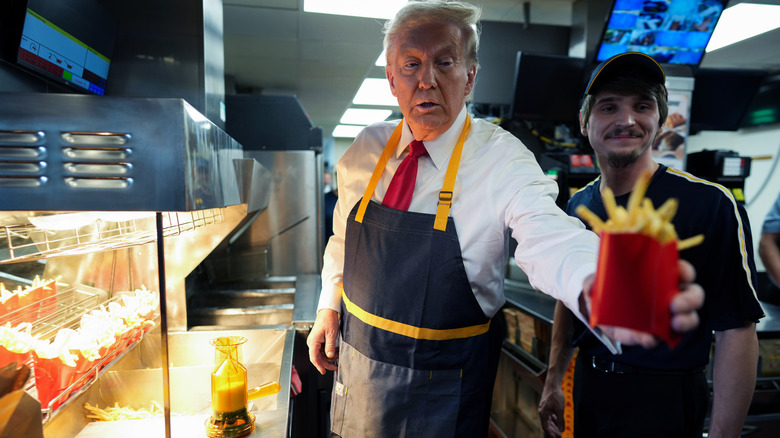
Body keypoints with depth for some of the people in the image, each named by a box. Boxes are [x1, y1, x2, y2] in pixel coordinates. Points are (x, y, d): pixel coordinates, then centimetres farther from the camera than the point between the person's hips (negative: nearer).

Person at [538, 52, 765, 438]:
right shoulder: (579, 204, 0)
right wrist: (553, 380, 8)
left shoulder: (711, 204, -16)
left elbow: (736, 332, -16)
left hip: (662, 402, -4)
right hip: (586, 385, 5)